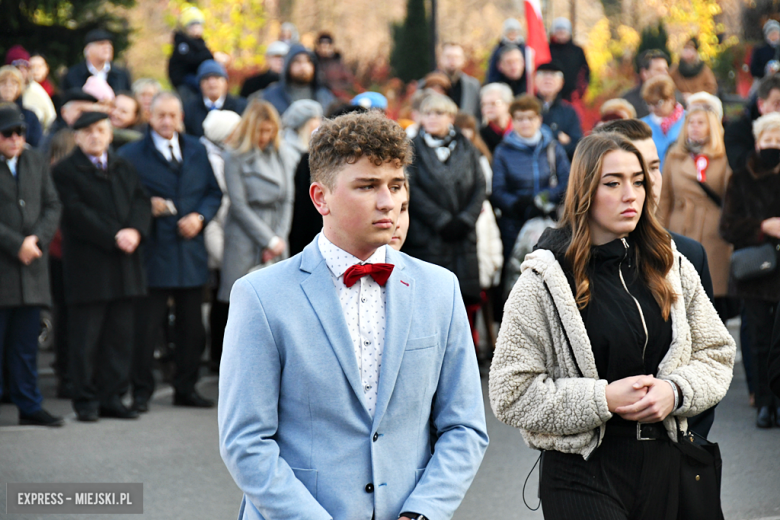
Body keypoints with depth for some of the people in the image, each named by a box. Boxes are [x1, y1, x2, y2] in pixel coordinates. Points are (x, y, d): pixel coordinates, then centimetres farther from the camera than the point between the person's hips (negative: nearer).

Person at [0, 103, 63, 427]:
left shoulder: (36, 161, 13)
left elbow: (52, 205, 9)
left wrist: (38, 238, -7)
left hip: (32, 266, 5)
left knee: (26, 343, 9)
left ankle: (29, 406, 14)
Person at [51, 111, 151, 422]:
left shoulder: (124, 168, 16)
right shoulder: (65, 171, -3)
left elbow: (141, 201, 8)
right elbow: (77, 213, -13)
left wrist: (135, 230, -12)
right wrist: (114, 237, -18)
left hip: (124, 267, 6)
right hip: (87, 268, -5)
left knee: (120, 337, 7)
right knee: (85, 339, -1)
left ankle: (113, 398, 14)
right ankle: (86, 402, 6)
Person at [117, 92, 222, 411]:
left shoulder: (196, 151, 13)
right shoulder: (131, 154, -1)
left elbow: (213, 192, 14)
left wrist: (200, 217, -5)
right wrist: (146, 207, -18)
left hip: (191, 250, 4)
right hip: (152, 253, -4)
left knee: (192, 327, 9)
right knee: (145, 327, -4)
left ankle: (186, 388, 20)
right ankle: (141, 391, 5)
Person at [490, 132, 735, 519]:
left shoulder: (671, 269, 7)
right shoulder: (543, 282, -7)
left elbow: (716, 354, 13)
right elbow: (510, 393, -10)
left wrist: (675, 391, -8)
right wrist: (603, 399, -17)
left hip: (664, 466, 4)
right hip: (582, 475, -4)